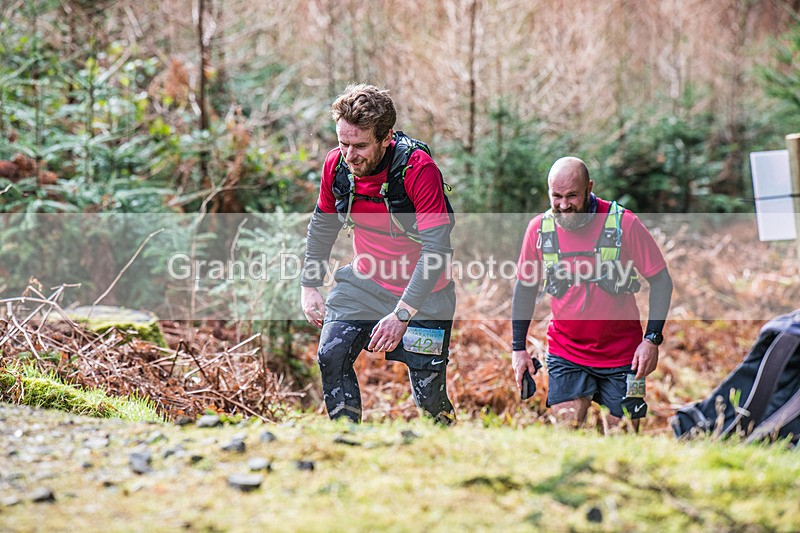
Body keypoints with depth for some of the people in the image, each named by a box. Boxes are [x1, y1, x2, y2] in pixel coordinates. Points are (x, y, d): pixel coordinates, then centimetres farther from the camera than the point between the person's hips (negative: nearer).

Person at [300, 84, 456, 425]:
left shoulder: (418, 169, -27)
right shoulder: (336, 164, -11)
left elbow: (437, 247, -30)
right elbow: (322, 224, 9)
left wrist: (402, 314, -34)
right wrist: (310, 286, 8)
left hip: (423, 291, -4)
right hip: (364, 281, 4)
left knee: (429, 394, -4)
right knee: (331, 356, -15)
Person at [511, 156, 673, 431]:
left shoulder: (623, 223, -12)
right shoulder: (539, 228, -3)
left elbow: (661, 281, -6)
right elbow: (525, 287, 10)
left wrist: (651, 339, -13)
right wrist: (518, 347, 8)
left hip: (621, 355, -2)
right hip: (565, 355, 2)